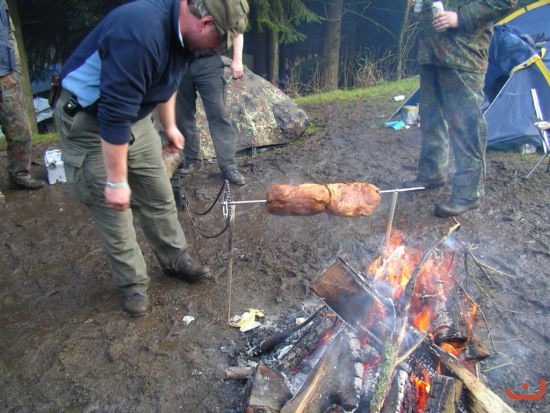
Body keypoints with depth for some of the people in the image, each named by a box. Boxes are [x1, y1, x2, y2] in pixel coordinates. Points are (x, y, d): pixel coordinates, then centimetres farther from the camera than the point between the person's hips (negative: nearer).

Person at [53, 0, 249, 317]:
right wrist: (117, 181, -27)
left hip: (134, 115, 8)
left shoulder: (182, 27, -6)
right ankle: (133, 283, 20)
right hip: (87, 119, -7)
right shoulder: (140, 35, -35)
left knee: (159, 197, 13)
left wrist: (170, 125, 20)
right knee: (114, 208, 1)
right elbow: (114, 115, -33)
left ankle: (175, 259, 32)